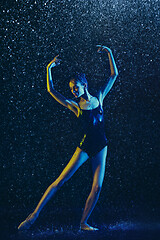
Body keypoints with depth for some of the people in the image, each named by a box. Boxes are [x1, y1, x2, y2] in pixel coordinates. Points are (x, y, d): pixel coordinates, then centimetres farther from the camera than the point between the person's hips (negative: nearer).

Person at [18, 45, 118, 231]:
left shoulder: (98, 98, 6)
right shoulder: (75, 106, 0)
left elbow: (114, 75, 8)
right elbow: (51, 90, -4)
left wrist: (109, 53, 5)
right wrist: (49, 69, -5)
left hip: (100, 147, 3)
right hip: (84, 147, -3)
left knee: (97, 186, -3)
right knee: (60, 180, -9)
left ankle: (83, 222, 9)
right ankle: (35, 214, -5)